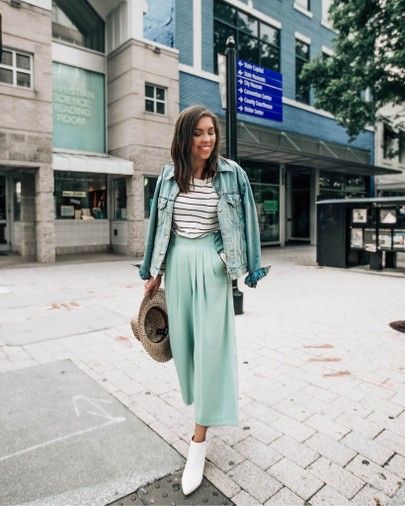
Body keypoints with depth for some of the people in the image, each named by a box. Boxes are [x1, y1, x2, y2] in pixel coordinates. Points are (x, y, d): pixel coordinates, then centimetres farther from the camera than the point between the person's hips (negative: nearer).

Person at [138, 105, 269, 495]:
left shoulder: (231, 173, -3)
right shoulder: (169, 174, 5)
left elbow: (245, 222, 2)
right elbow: (159, 224, 9)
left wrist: (245, 266, 2)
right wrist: (154, 272, 10)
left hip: (211, 265, -3)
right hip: (177, 263, 4)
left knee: (211, 343, -4)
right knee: (182, 339, 13)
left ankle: (199, 438, 9)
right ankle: (201, 400, 41)